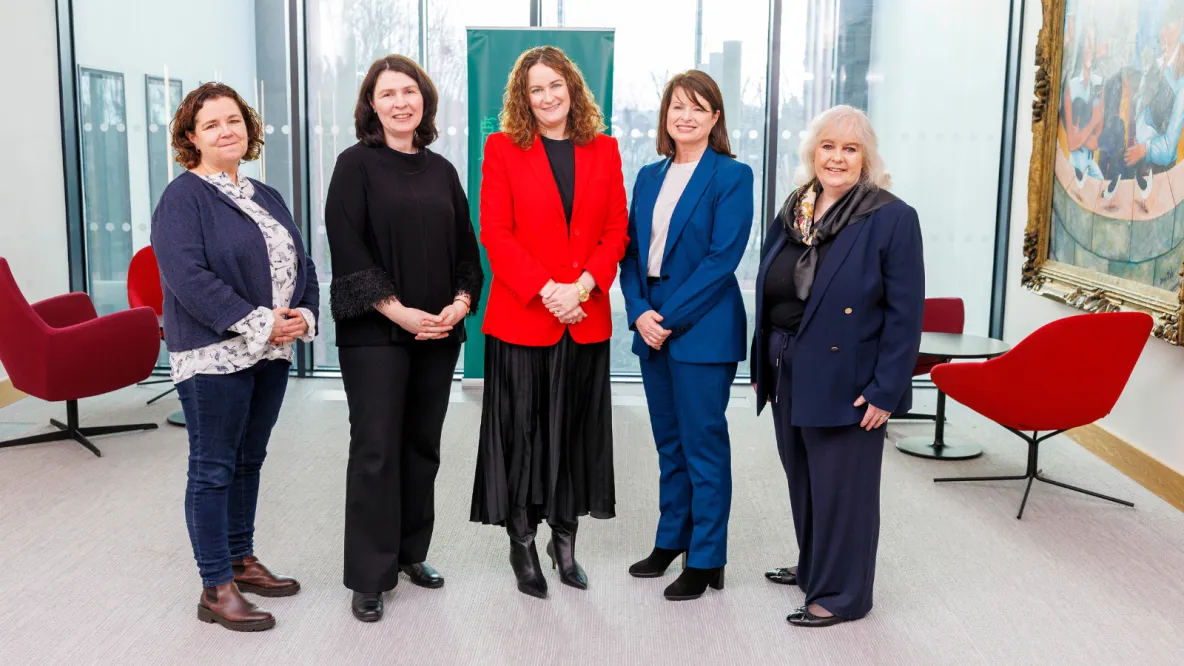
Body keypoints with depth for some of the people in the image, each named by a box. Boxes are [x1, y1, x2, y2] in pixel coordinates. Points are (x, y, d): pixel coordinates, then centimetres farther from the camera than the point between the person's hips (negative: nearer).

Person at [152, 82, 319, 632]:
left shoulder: (266, 198, 15)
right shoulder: (183, 197, -8)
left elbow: (301, 264, 16)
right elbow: (187, 276, -19)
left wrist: (304, 314, -4)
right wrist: (258, 323, -21)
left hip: (272, 353, 7)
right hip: (214, 356, -7)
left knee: (249, 461, 16)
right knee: (213, 468, 0)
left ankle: (241, 561, 30)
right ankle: (216, 589, 8)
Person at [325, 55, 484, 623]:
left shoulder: (441, 171, 12)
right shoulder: (356, 164, -2)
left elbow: (466, 247, 13)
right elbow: (348, 249, -10)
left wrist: (461, 301, -4)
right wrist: (398, 311, -16)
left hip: (439, 333, 5)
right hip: (375, 333, -5)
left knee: (423, 445, 10)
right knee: (376, 449, -3)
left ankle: (410, 553, 24)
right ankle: (369, 577, 6)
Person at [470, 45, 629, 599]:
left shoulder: (603, 149, 9)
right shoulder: (503, 147, 1)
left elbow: (616, 230, 5)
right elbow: (495, 232, -6)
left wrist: (584, 285, -11)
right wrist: (546, 290, -16)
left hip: (586, 318, 3)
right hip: (521, 316, -2)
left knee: (575, 430, 10)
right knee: (520, 431, 4)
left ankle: (564, 539, 23)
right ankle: (521, 543, 17)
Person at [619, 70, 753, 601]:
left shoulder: (732, 176, -7)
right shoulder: (649, 177, 11)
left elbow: (723, 257, -14)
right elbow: (632, 250, 9)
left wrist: (669, 317, -16)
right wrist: (639, 312, -6)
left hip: (703, 329, -6)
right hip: (652, 326, 6)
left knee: (703, 443, 1)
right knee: (668, 441, 16)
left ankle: (706, 559, 12)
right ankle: (671, 538, 30)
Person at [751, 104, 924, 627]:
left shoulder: (892, 219, -11)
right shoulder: (792, 213, 8)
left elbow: (905, 314, -13)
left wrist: (885, 390, -16)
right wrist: (762, 367, 11)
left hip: (844, 381, -6)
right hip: (788, 375, 7)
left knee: (840, 485, 3)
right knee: (802, 479, 19)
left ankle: (840, 593, 19)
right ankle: (813, 566, 39)